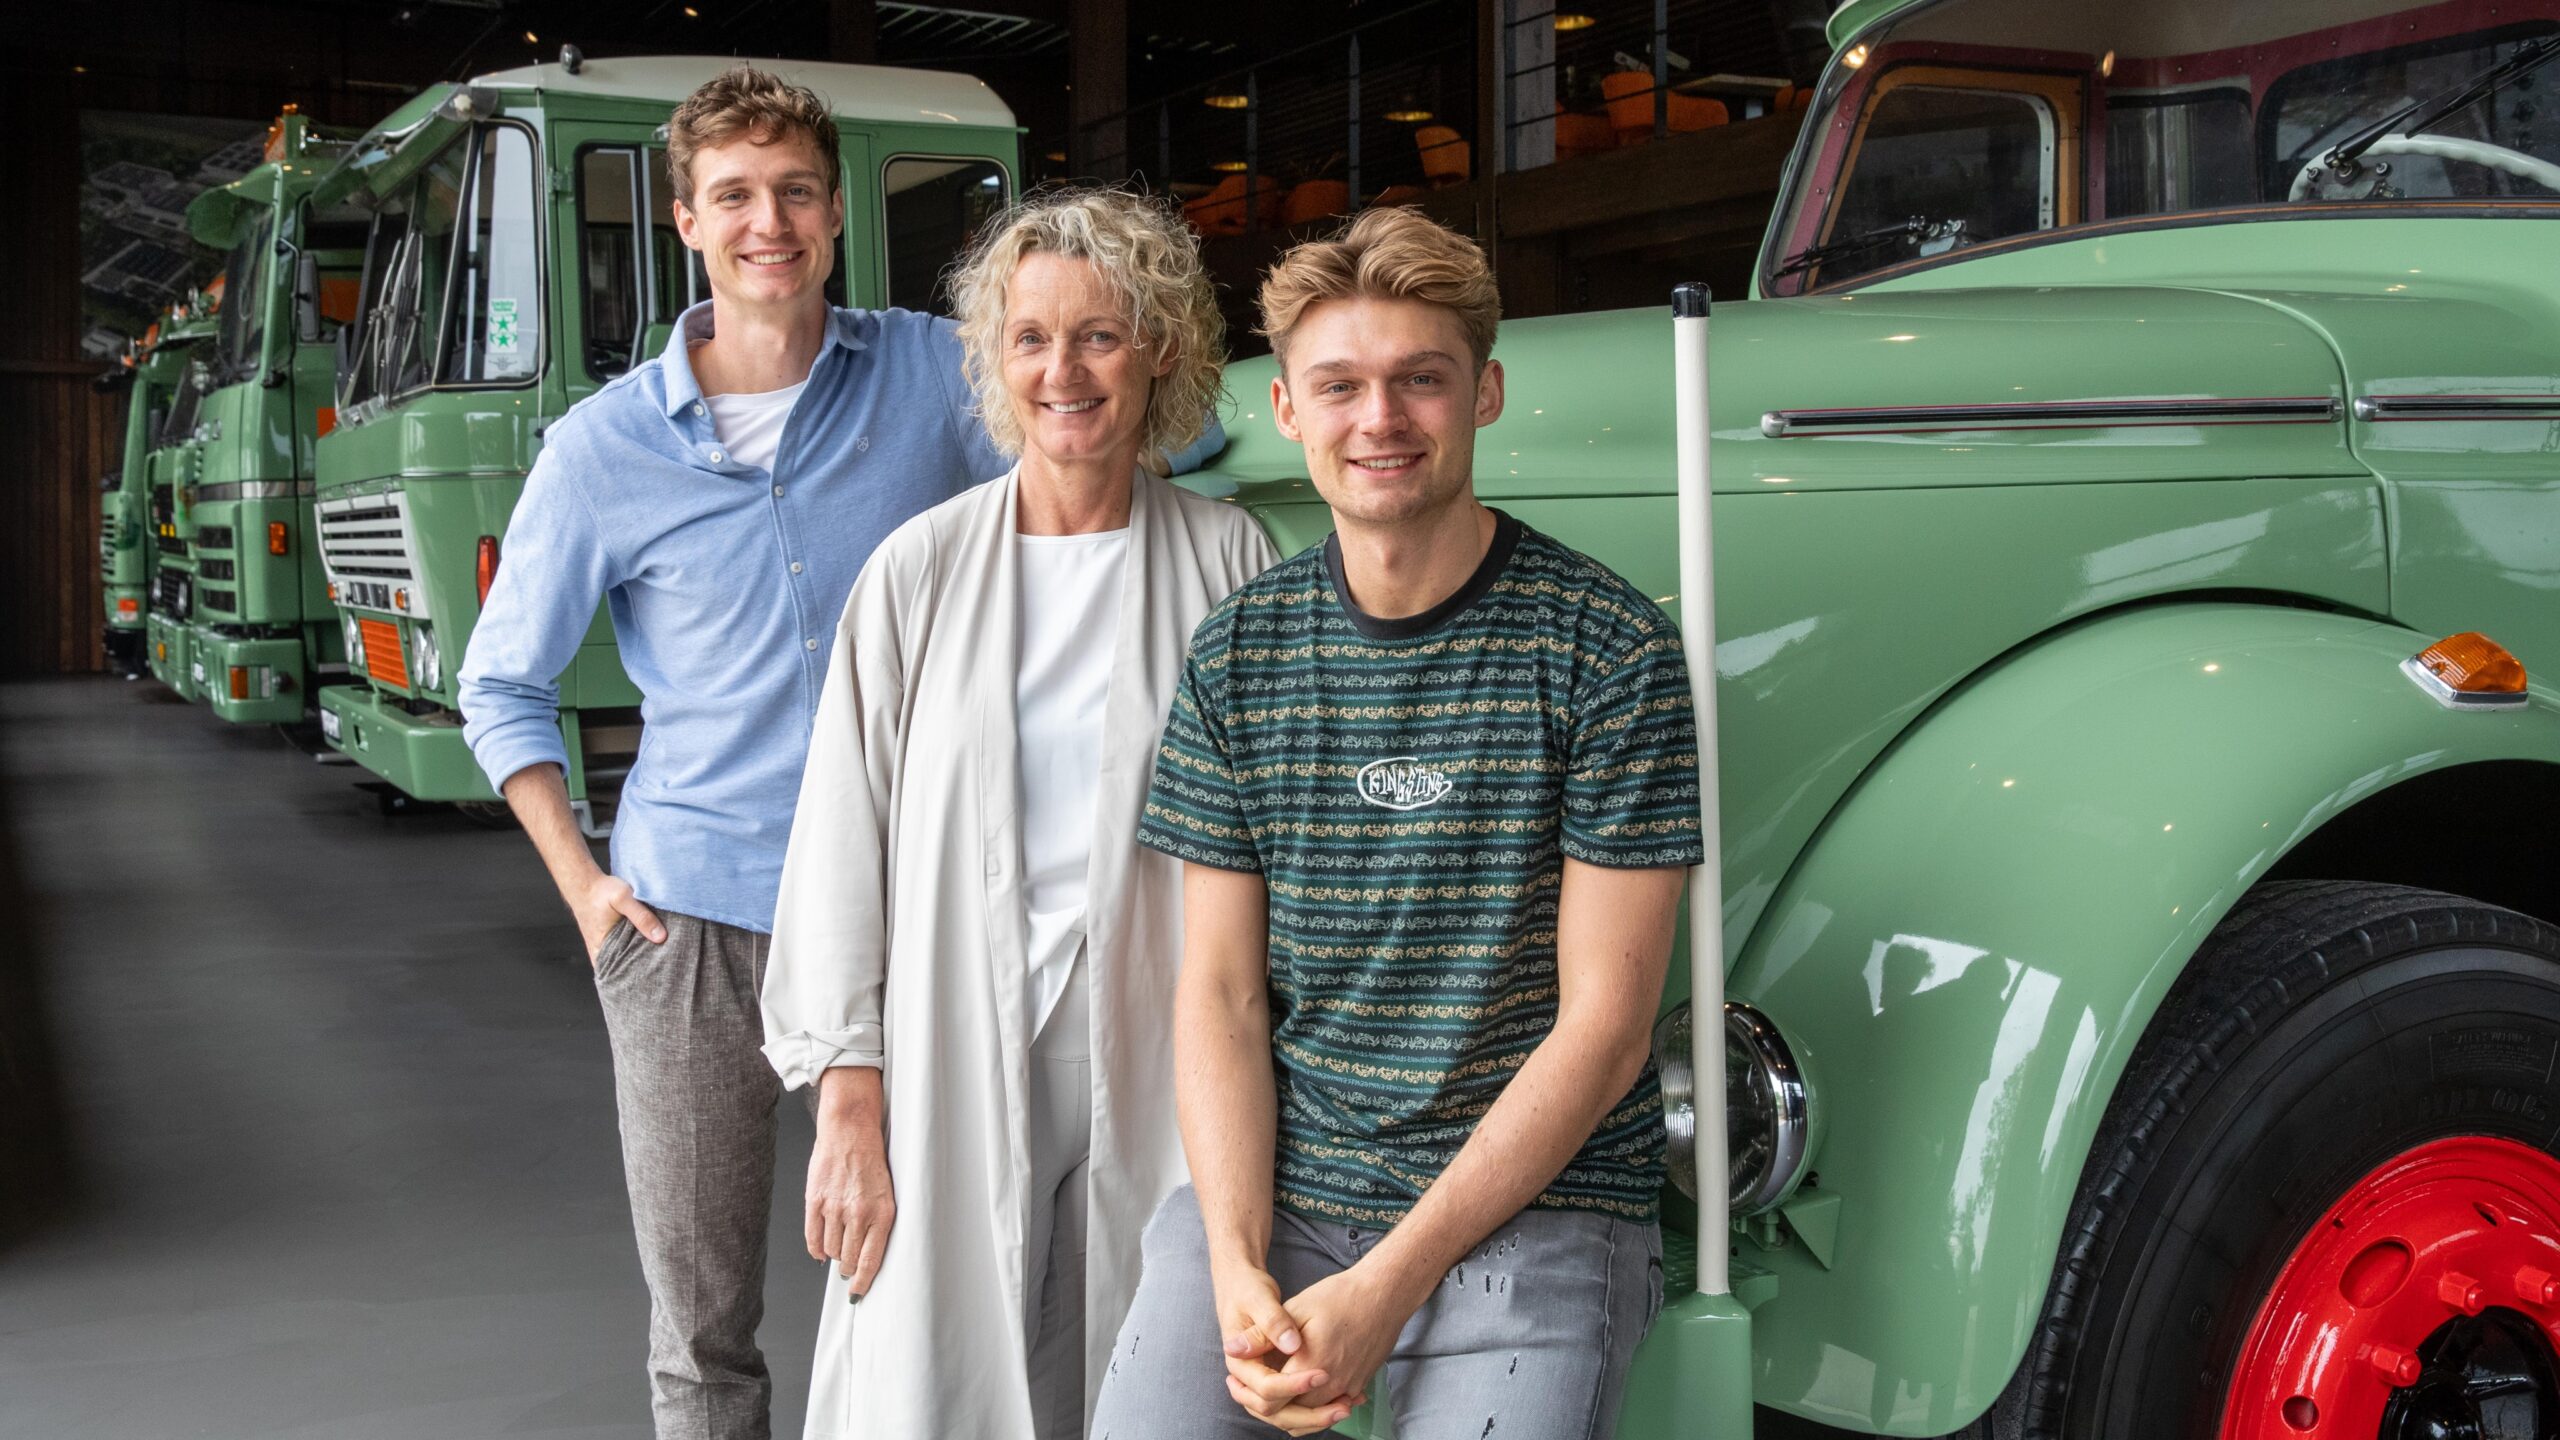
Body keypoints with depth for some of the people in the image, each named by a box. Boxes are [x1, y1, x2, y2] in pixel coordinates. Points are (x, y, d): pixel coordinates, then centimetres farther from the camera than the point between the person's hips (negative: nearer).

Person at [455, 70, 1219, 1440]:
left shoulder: (933, 376, 0)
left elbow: (1177, 429, 5)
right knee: (700, 1328, 10)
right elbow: (502, 687, 9)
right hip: (690, 919, 0)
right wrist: (581, 884, 1)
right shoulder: (603, 448, -1)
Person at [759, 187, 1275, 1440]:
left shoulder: (1225, 563, 1)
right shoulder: (920, 571, 2)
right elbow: (845, 848, 3)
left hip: (1157, 1079, 0)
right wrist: (849, 1111, -1)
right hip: (959, 1074, 0)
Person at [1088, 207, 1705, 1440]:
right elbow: (1220, 992, 4)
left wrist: (1384, 1290, -14)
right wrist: (1240, 1271, -11)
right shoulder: (1236, 655, 5)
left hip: (1531, 1209, -2)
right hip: (1272, 1194, 3)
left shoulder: (1611, 653, -6)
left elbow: (1602, 1025, -8)